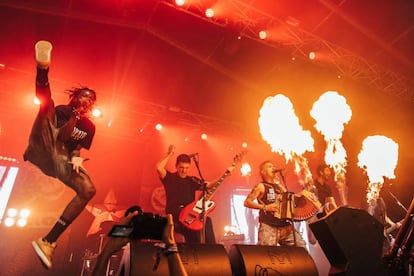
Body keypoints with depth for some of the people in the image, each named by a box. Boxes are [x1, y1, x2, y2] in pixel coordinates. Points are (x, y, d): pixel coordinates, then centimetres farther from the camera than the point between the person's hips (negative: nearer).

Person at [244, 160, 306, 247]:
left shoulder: (279, 186, 21)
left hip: (285, 225, 6)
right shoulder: (261, 186, 2)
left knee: (301, 248, -1)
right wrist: (265, 207, -14)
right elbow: (247, 202, -7)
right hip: (268, 227, -6)